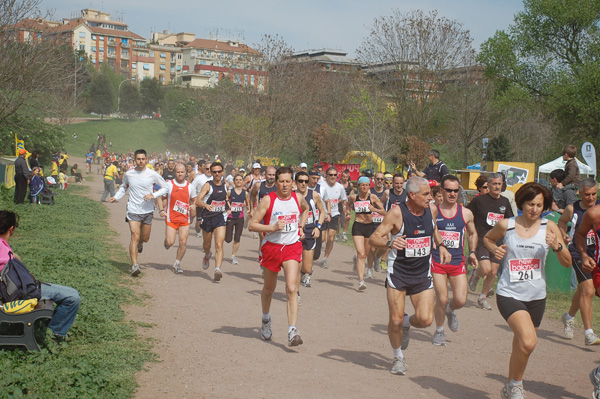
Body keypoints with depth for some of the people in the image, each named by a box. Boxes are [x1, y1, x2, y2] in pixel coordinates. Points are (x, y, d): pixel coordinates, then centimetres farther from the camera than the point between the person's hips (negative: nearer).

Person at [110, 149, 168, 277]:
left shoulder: (152, 174, -6)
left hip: (148, 211, 1)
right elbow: (124, 187, 20)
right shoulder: (128, 174, 0)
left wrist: (153, 195, -14)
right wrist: (116, 197, 4)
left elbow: (165, 188, 2)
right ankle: (134, 265, -16)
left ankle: (140, 243, 52)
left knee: (145, 238, 13)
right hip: (133, 210, -1)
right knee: (135, 237, -14)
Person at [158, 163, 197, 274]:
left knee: (183, 242, -5)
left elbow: (194, 200, 18)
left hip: (185, 219, 2)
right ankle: (166, 242, 32)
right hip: (171, 218, -2)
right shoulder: (168, 184, -2)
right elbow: (160, 198, 5)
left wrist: (193, 206, -5)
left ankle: (177, 264, 12)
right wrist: (161, 210, -10)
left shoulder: (190, 187, 4)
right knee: (170, 242, -7)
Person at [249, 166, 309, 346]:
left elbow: (305, 209, 27)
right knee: (269, 288, 16)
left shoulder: (298, 197, 1)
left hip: (292, 247, 1)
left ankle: (292, 331, -18)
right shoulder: (268, 200, -10)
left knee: (291, 288, -15)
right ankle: (266, 320, 43)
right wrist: (273, 227, -23)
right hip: (271, 246, -1)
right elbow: (252, 225, -11)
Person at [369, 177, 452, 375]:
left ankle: (406, 323, 27)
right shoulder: (396, 213, -16)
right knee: (395, 320, -3)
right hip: (398, 272, -3)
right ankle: (398, 357, 24)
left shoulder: (432, 210, -1)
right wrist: (389, 242, -37)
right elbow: (373, 238, -16)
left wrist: (441, 245, 6)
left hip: (423, 273, 4)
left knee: (425, 319, -10)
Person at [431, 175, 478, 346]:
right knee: (441, 299, -3)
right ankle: (439, 331, 21)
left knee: (460, 300, -7)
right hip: (437, 261, -2)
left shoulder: (466, 213, 5)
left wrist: (472, 252, 8)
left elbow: (473, 233, 21)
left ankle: (450, 311, 30)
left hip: (458, 262, 2)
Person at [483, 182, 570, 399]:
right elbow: (487, 238, 16)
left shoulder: (549, 227, -2)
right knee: (528, 341, -24)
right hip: (509, 294, -3)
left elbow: (567, 263, -2)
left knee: (521, 346, 16)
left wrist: (557, 246, -21)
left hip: (536, 297, 3)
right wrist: (494, 249, -5)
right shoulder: (506, 225, -5)